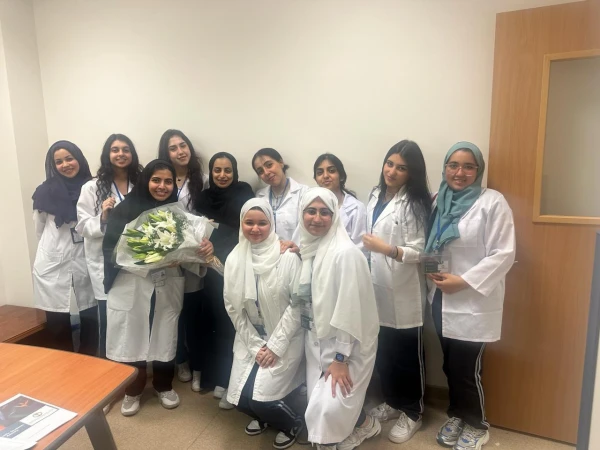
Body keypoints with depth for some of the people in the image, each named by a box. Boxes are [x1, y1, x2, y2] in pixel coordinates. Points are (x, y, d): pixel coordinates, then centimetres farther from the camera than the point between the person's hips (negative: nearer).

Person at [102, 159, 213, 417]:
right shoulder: (126, 209, -4)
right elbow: (111, 248, -8)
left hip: (168, 285, 3)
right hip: (131, 285, -2)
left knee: (165, 336, 12)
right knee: (132, 336, 6)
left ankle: (164, 386, 34)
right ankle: (132, 391, 28)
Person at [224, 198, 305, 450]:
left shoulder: (288, 257, -16)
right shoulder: (234, 259, -4)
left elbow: (297, 305, -14)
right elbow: (233, 308, -1)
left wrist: (275, 346, -15)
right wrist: (255, 345, -6)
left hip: (285, 339, -4)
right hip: (251, 338, 4)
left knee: (259, 396, -13)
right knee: (239, 397, -2)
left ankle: (292, 423, 21)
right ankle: (262, 416, 35)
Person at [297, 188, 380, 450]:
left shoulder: (345, 253, -22)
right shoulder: (308, 248, 0)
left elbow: (350, 309, -21)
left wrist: (341, 358, -19)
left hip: (346, 343, -7)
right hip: (315, 339, 7)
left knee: (329, 407, -8)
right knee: (317, 404, 8)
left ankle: (364, 424, 26)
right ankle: (361, 423, 38)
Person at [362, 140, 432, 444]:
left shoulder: (414, 203, -14)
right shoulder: (375, 196, 8)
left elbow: (419, 252, -17)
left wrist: (387, 249, -29)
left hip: (403, 292, -7)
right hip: (377, 287, 7)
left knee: (407, 355, 10)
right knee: (382, 352, 19)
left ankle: (412, 413, 29)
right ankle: (391, 402, 40)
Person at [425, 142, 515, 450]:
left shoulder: (492, 202, -10)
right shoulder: (441, 202, 8)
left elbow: (503, 254, -14)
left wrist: (464, 281, -18)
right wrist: (431, 271, -2)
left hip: (473, 303, -5)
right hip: (443, 300, 5)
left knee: (467, 369, 3)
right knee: (450, 365, 16)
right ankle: (456, 416, 39)